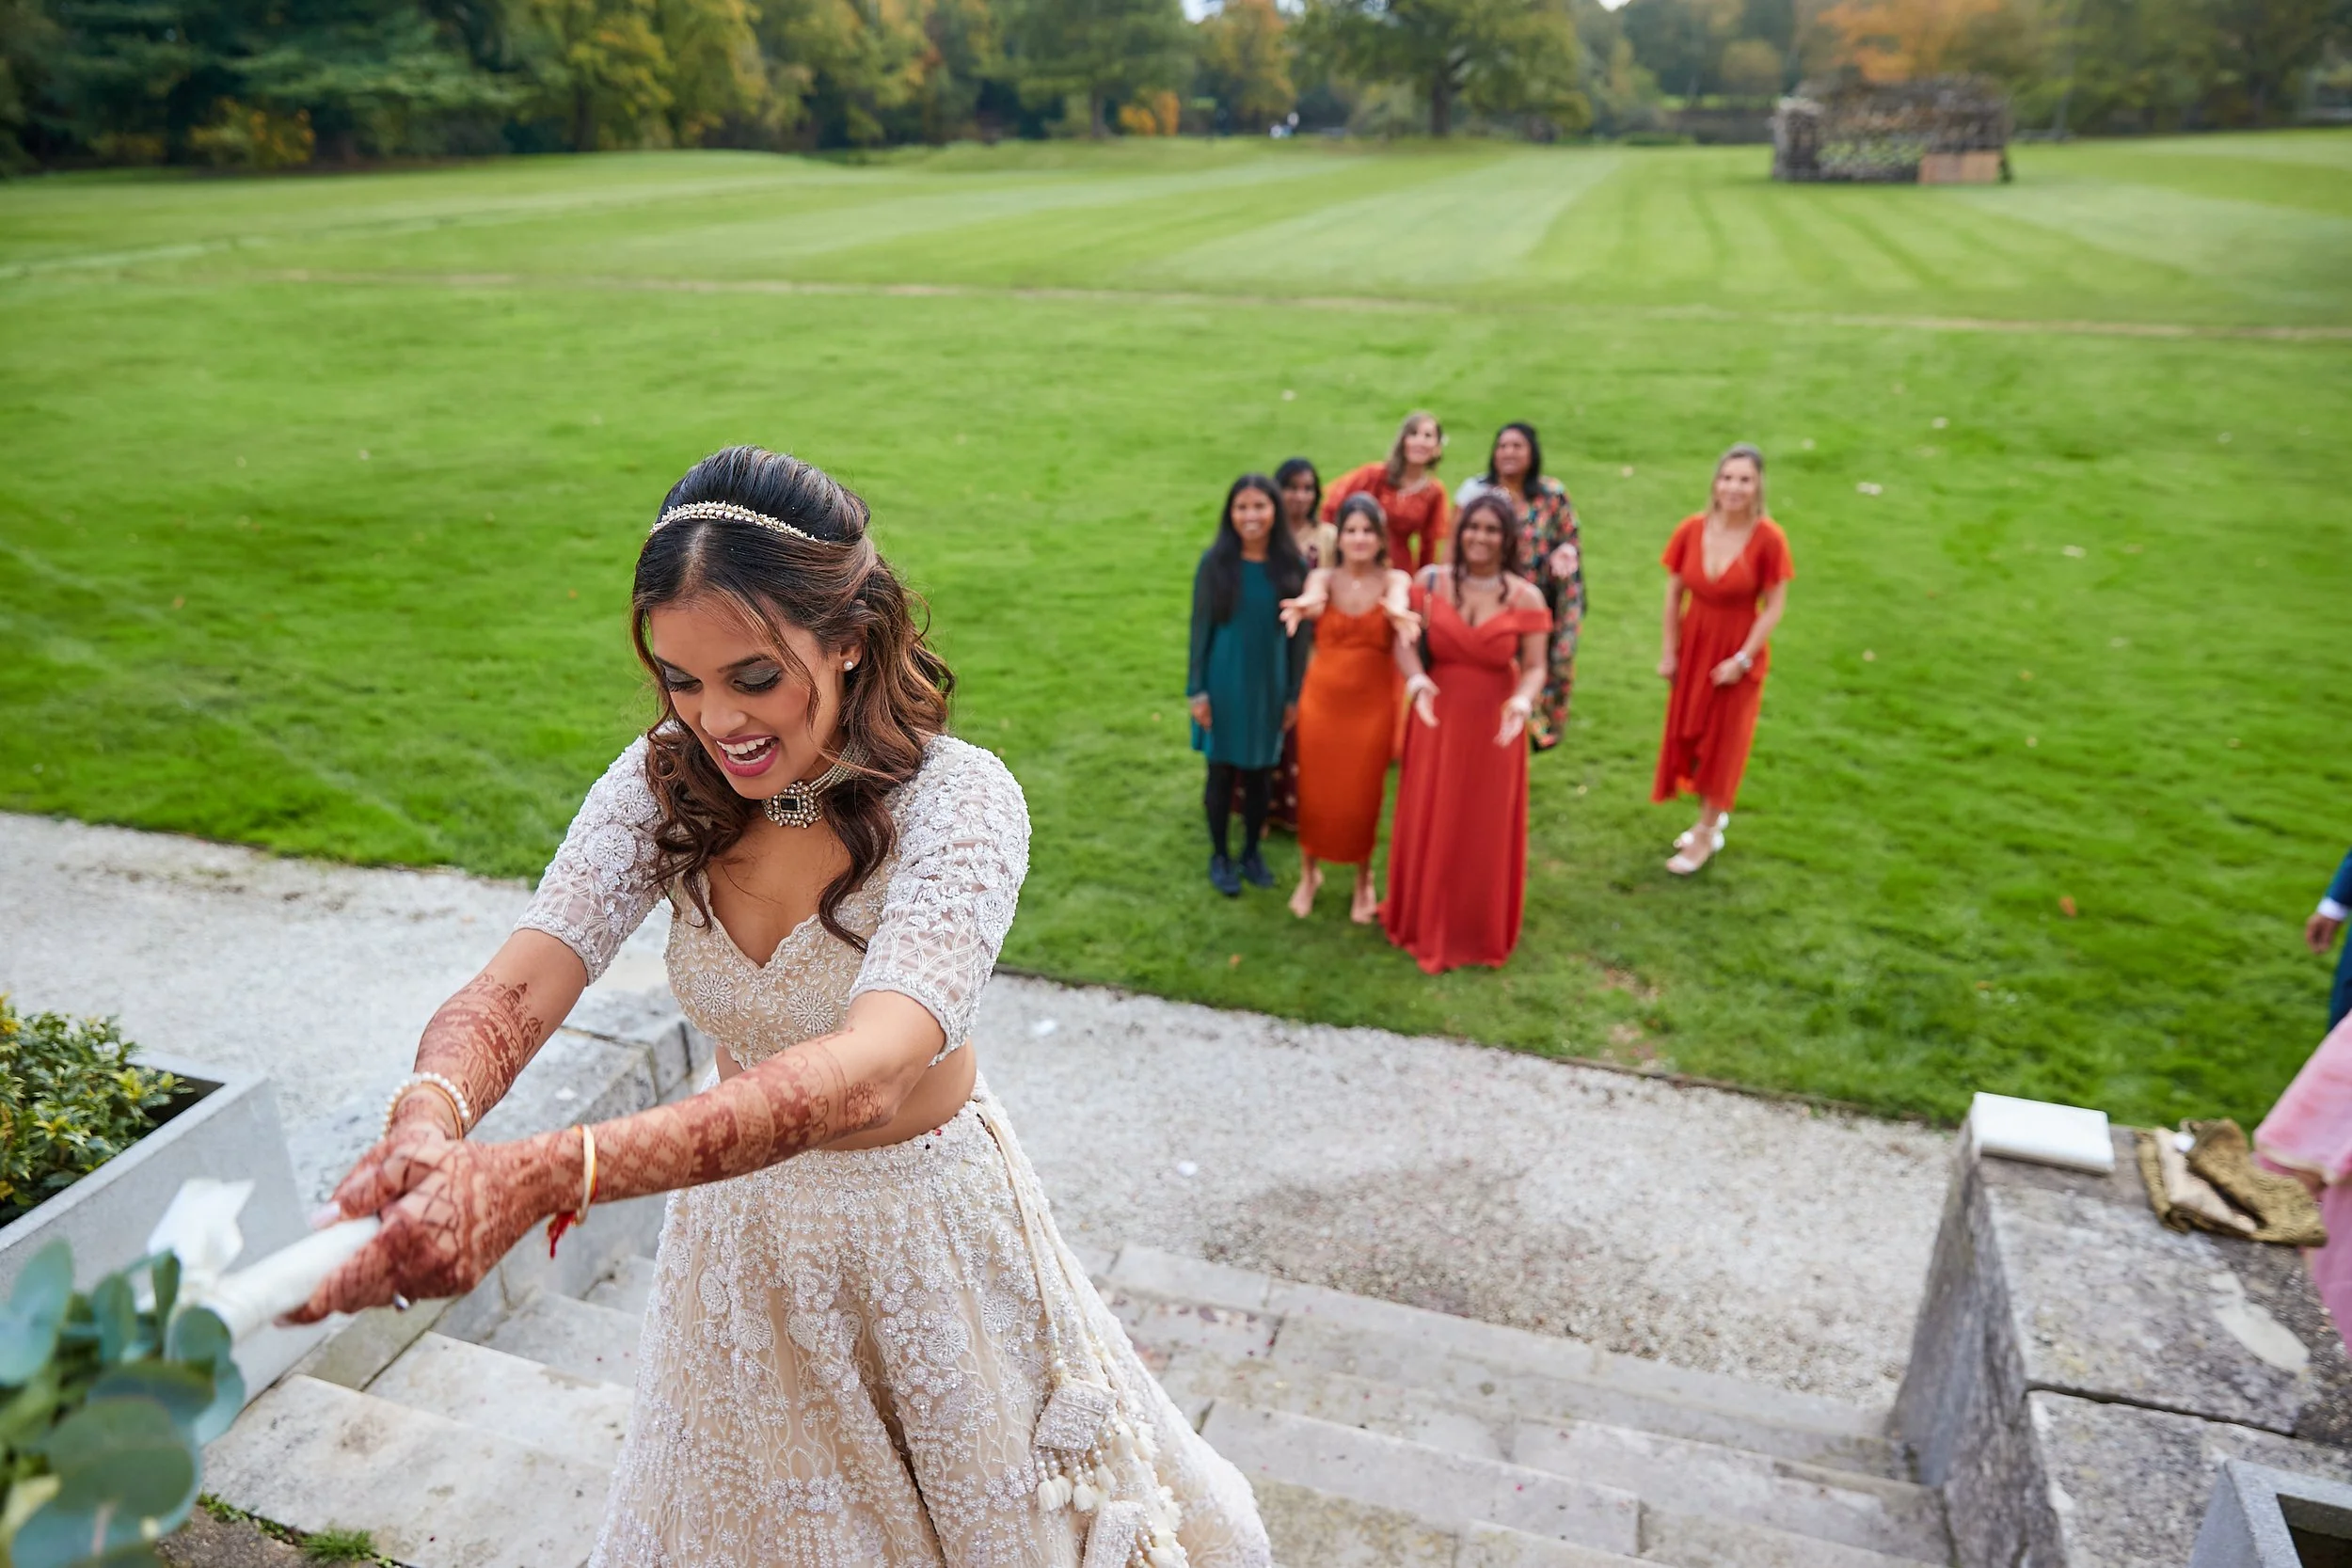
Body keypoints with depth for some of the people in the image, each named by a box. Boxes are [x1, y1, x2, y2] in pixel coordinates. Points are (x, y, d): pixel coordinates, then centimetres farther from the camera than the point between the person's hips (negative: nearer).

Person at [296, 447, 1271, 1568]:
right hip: (740, 1232, 4)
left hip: (927, 1230, -3)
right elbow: (514, 992, -25)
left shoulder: (957, 800, -29)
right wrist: (429, 1121, -48)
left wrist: (545, 1174, -56)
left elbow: (865, 1076, -43)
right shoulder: (663, 783, -14)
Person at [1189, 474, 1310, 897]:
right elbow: (1200, 628, -5)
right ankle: (1220, 856, 27)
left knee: (1260, 774, 13)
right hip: (1224, 684, -2)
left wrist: (1295, 694, 2)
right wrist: (1196, 690, -6)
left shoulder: (1292, 565, -5)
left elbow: (1299, 633, 1)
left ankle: (1252, 852, 32)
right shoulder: (1215, 561, -9)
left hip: (1270, 685, 2)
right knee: (1222, 771, 9)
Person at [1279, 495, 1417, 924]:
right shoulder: (1324, 577, -3)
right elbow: (1313, 599, -27)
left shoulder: (1395, 579, -4)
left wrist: (1397, 612, -54)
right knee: (1315, 792, 10)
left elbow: (1397, 601, -28)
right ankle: (1309, 874, 34)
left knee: (1363, 797, 6)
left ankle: (1364, 881, 31)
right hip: (1322, 700, 1)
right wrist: (1303, 606, -53)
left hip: (1372, 705, -1)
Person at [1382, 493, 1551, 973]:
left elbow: (1534, 667, -10)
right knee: (1430, 827, 12)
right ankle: (1426, 922, 33)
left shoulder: (1526, 597, -9)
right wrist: (1417, 681, -29)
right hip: (1438, 720, 1)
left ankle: (1480, 930, 30)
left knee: (1487, 833, 11)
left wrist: (1522, 702, -30)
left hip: (1494, 726, -1)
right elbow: (1404, 641, -10)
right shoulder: (1430, 581, -5)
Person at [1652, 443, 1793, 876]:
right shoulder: (1692, 530, -10)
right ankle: (1713, 815, 38)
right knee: (1689, 735, 14)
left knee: (1723, 742, 9)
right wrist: (1670, 651, 0)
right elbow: (1674, 592, -1)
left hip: (1738, 651, -4)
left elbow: (1774, 606, -13)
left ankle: (1705, 835, 23)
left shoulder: (1768, 538, -19)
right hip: (1694, 646, 4)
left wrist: (1742, 659, -14)